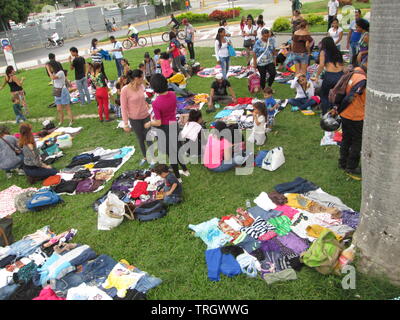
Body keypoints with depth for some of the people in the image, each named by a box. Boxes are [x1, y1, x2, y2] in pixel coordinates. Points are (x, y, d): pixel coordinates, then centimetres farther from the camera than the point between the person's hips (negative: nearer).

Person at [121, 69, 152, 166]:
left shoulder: (141, 86, -7)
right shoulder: (125, 90, -20)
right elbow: (123, 108, -14)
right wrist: (126, 124, -12)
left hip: (146, 116, 3)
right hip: (134, 119, -2)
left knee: (148, 138, 8)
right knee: (140, 139, 15)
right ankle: (145, 157, 36)